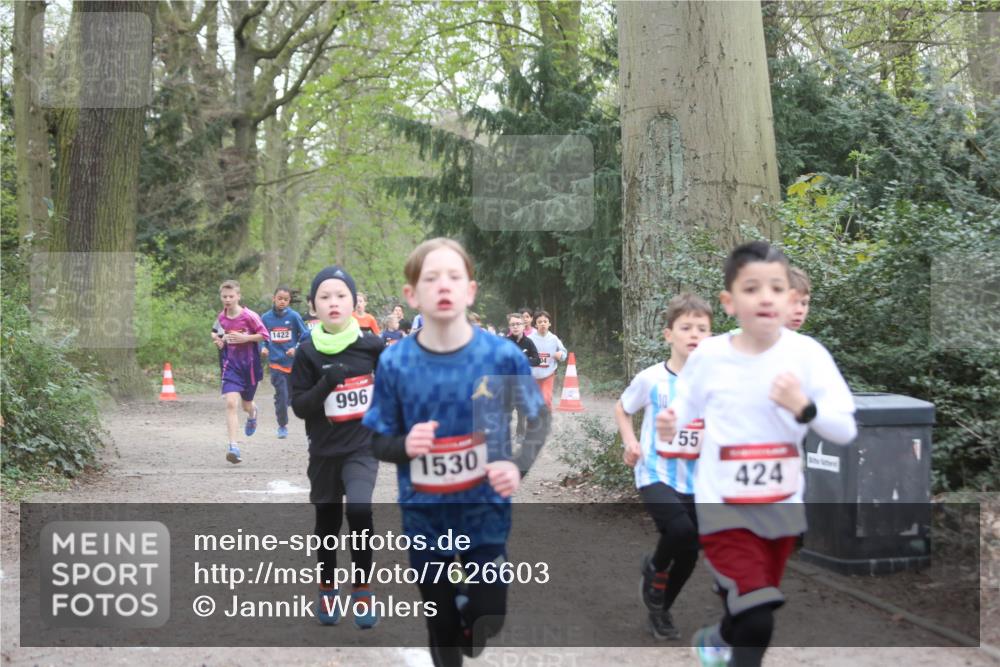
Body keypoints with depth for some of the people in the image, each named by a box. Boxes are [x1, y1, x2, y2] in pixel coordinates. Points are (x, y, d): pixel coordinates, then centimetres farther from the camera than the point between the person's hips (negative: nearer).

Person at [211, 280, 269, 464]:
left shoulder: (249, 316, -13)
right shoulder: (221, 317, 2)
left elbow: (264, 334, -9)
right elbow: (215, 333, 21)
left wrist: (244, 338, -19)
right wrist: (217, 339, -1)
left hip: (249, 364, -2)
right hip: (230, 365, 2)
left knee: (246, 404, 16)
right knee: (231, 403, -15)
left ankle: (252, 413, 57)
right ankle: (233, 446, -18)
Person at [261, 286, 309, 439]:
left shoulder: (294, 316, -6)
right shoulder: (265, 318, 0)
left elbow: (305, 336, -1)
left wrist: (296, 349, -14)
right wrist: (263, 348, -7)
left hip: (294, 362, 0)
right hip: (276, 363, 0)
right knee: (281, 395, -4)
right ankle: (282, 426, 11)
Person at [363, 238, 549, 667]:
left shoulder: (503, 356, -13)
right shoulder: (394, 363, -11)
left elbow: (536, 422, -1)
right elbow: (378, 442, -2)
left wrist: (517, 465, -19)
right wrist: (405, 446, -24)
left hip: (486, 513, -1)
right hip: (425, 518, 1)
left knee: (488, 623, 9)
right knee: (443, 629, 15)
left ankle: (469, 599, 43)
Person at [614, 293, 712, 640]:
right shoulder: (651, 379, -7)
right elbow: (621, 409, 10)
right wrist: (630, 440, -5)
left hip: (696, 481, 3)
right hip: (656, 475, -3)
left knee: (689, 555, 8)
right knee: (681, 530, -29)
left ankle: (660, 610, 35)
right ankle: (654, 568, 5)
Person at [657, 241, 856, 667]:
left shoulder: (807, 353, -10)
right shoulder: (708, 355, -9)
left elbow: (846, 431, -10)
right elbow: (683, 411, 6)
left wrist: (804, 407, -28)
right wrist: (670, 427, -17)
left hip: (783, 507, 3)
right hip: (723, 506, -3)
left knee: (746, 616, 22)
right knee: (756, 623, -18)